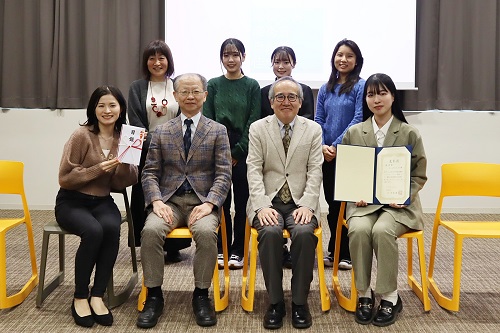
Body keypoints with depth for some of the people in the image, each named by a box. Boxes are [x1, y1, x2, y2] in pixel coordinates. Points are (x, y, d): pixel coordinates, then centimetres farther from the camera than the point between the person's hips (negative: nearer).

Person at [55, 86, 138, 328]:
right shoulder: (81, 136, -11)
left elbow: (124, 183, 0)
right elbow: (64, 178, -11)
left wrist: (126, 162, -18)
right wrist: (98, 169, -21)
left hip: (102, 201, 3)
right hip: (71, 202, -3)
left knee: (112, 228, -31)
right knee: (93, 231, -33)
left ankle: (97, 296, -19)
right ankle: (80, 298, -13)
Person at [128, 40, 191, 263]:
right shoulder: (137, 88, 8)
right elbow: (135, 123, 0)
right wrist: (153, 144, -13)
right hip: (147, 151, 1)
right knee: (148, 199, 1)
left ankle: (174, 247, 9)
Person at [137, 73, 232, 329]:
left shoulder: (218, 131, 7)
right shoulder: (162, 131, 12)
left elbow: (223, 174, 0)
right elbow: (150, 172, 7)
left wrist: (209, 203, -16)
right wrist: (156, 201, -11)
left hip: (202, 201, -1)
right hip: (170, 200, 2)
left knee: (206, 232, -33)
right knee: (150, 231, -28)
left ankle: (201, 295, -13)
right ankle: (154, 295, -11)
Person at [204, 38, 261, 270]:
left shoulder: (252, 86, 4)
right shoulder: (213, 85, 8)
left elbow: (253, 121, -1)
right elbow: (207, 120, 4)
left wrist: (237, 152, -8)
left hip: (243, 151, -1)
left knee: (242, 201, 2)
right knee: (221, 201, 4)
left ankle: (238, 251, 12)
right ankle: (221, 249, 15)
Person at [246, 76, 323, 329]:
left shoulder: (313, 129, 9)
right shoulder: (258, 128, 7)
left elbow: (315, 172, 2)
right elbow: (254, 170, -1)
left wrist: (306, 205, -13)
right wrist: (262, 206, -15)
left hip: (300, 202, 1)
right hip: (268, 201, 0)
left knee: (304, 232, -30)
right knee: (270, 232, -31)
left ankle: (300, 301, -11)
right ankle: (275, 301, -12)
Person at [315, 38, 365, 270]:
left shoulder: (360, 86, -4)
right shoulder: (325, 89, 12)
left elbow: (359, 119, -11)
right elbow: (318, 120, 8)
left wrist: (337, 145, -15)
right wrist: (322, 146, -8)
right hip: (327, 156, 5)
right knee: (332, 202, 12)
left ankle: (345, 254, 11)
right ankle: (334, 252, 24)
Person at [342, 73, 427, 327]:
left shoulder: (409, 134, 4)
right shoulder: (353, 133, 8)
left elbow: (419, 175, 7)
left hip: (398, 204, -1)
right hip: (364, 202, 2)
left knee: (382, 230, -33)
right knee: (359, 230, -31)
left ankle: (390, 297, -13)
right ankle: (364, 294, -12)